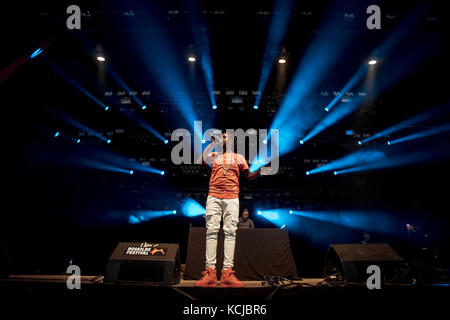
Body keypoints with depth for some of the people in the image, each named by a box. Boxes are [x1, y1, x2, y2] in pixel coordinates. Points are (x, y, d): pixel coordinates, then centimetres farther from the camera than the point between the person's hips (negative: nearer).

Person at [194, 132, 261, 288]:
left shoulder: (239, 157, 21)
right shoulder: (214, 155, 22)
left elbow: (248, 175, 16)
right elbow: (202, 160, 2)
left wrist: (259, 172, -3)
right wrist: (212, 144, -1)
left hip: (232, 198, 0)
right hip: (214, 196, 0)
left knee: (230, 232, -10)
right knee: (212, 231, -9)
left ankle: (227, 272, -14)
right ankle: (210, 271, -12)